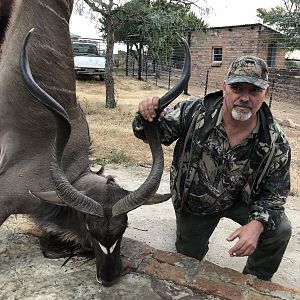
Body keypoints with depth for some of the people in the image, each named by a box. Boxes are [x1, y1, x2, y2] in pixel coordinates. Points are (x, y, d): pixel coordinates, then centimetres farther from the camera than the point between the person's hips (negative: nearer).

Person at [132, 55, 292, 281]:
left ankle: (255, 283, 12)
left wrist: (257, 224, -33)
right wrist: (146, 116, -41)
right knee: (187, 261, 15)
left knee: (279, 230, -19)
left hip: (241, 201, 1)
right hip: (193, 201, 0)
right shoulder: (193, 113, -27)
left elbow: (274, 192, -14)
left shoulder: (276, 142, -23)